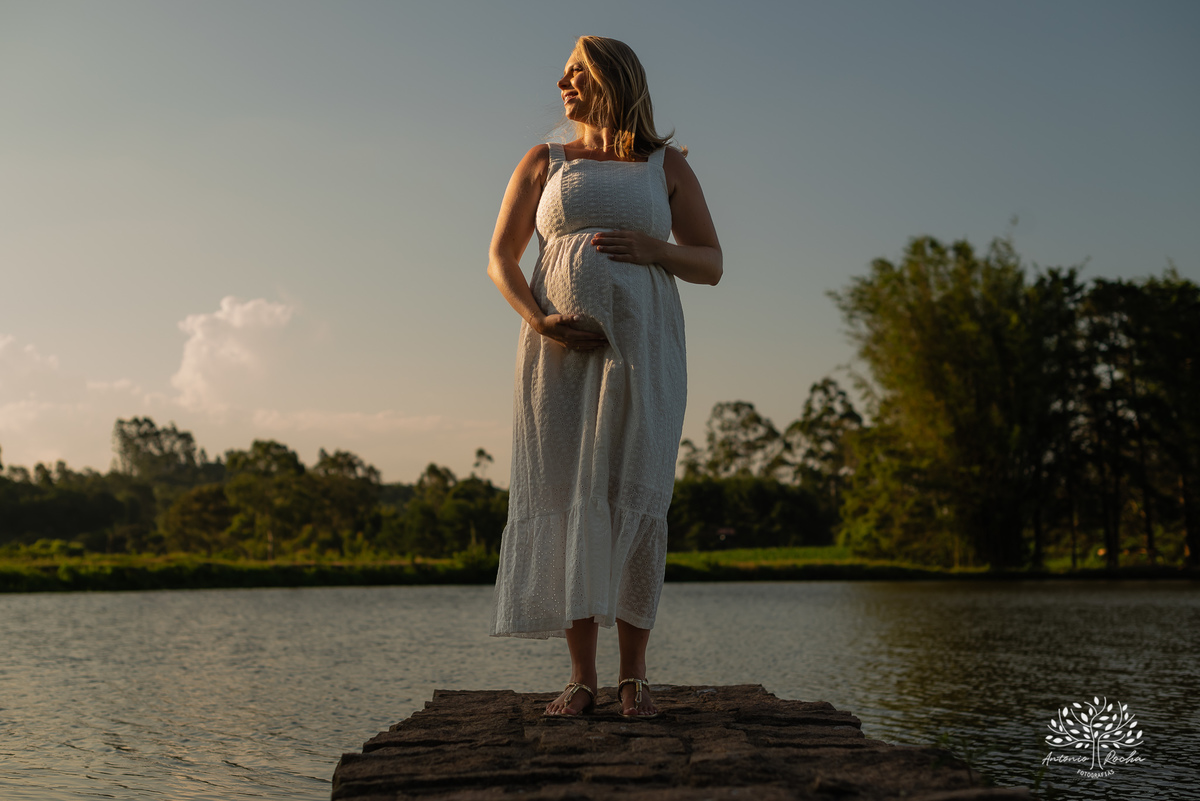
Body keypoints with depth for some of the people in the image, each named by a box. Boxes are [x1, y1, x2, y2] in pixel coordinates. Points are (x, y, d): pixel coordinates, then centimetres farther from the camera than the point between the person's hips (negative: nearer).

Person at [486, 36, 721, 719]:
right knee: (566, 504, -5)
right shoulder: (544, 163, 15)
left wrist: (653, 249, -10)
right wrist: (540, 322, -9)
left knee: (633, 502, -10)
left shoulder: (667, 166, 13)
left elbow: (712, 266, 10)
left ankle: (634, 676, -3)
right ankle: (582, 678, 0)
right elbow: (500, 260, 9)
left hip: (642, 347, -1)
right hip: (559, 352, 1)